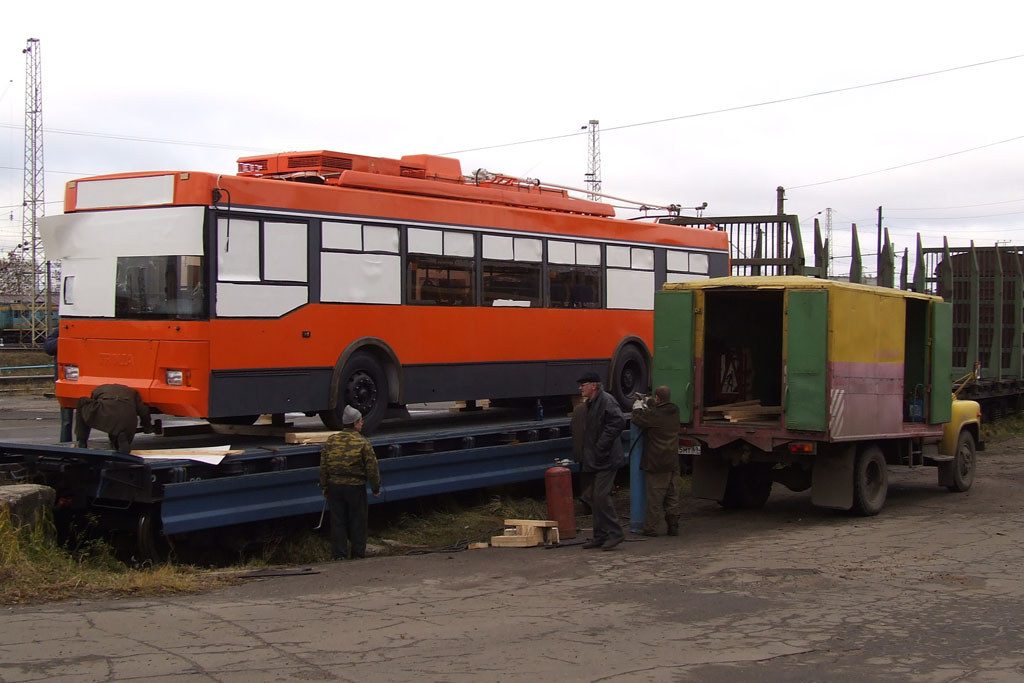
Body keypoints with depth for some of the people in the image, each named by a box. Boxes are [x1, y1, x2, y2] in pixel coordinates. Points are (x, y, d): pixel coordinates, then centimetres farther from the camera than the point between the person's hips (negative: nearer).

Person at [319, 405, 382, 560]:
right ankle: (358, 553, 14)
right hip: (356, 487, -3)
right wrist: (376, 488, 2)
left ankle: (339, 554, 9)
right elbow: (372, 468, -8)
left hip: (334, 486, 3)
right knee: (357, 521, 9)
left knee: (337, 521, 9)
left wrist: (324, 486, 12)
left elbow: (323, 466, 5)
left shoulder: (331, 441, 1)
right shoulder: (363, 443, -11)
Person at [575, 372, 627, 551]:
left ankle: (615, 533, -5)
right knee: (595, 497, 11)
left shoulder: (606, 400, -13)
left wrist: (602, 445, -24)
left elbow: (618, 422, -26)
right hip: (596, 461, 10)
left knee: (601, 496, -13)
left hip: (606, 460, -10)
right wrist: (587, 458, 18)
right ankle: (600, 536, 18)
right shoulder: (591, 403, 18)